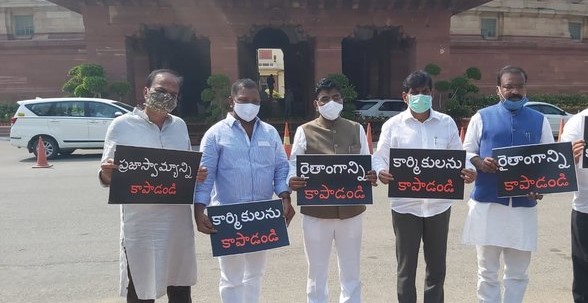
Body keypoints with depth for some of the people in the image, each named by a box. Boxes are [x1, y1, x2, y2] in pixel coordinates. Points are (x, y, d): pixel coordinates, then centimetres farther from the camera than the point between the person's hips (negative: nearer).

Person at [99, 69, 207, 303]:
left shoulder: (180, 126, 9)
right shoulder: (122, 125, -3)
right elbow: (107, 175, -1)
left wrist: (197, 174, -5)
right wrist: (107, 174, -24)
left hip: (178, 222, 4)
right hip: (140, 224, -4)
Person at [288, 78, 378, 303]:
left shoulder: (357, 129, 6)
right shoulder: (304, 131, -1)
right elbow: (294, 165, -2)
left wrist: (371, 176, -15)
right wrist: (291, 181, -24)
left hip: (350, 210, 2)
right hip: (316, 212, -2)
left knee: (351, 272, 16)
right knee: (317, 272, 12)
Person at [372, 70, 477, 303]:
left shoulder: (447, 123, 4)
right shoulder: (393, 125, -1)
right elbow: (380, 157, -2)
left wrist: (467, 171, -16)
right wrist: (381, 172, -24)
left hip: (438, 204, 2)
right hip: (405, 205, -2)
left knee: (436, 266, 15)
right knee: (406, 266, 9)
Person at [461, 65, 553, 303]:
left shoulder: (539, 120, 9)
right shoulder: (482, 117, 3)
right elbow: (466, 152, 4)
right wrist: (480, 163, -18)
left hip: (524, 206, 2)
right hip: (487, 204, -2)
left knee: (518, 273, 13)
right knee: (487, 271, 8)